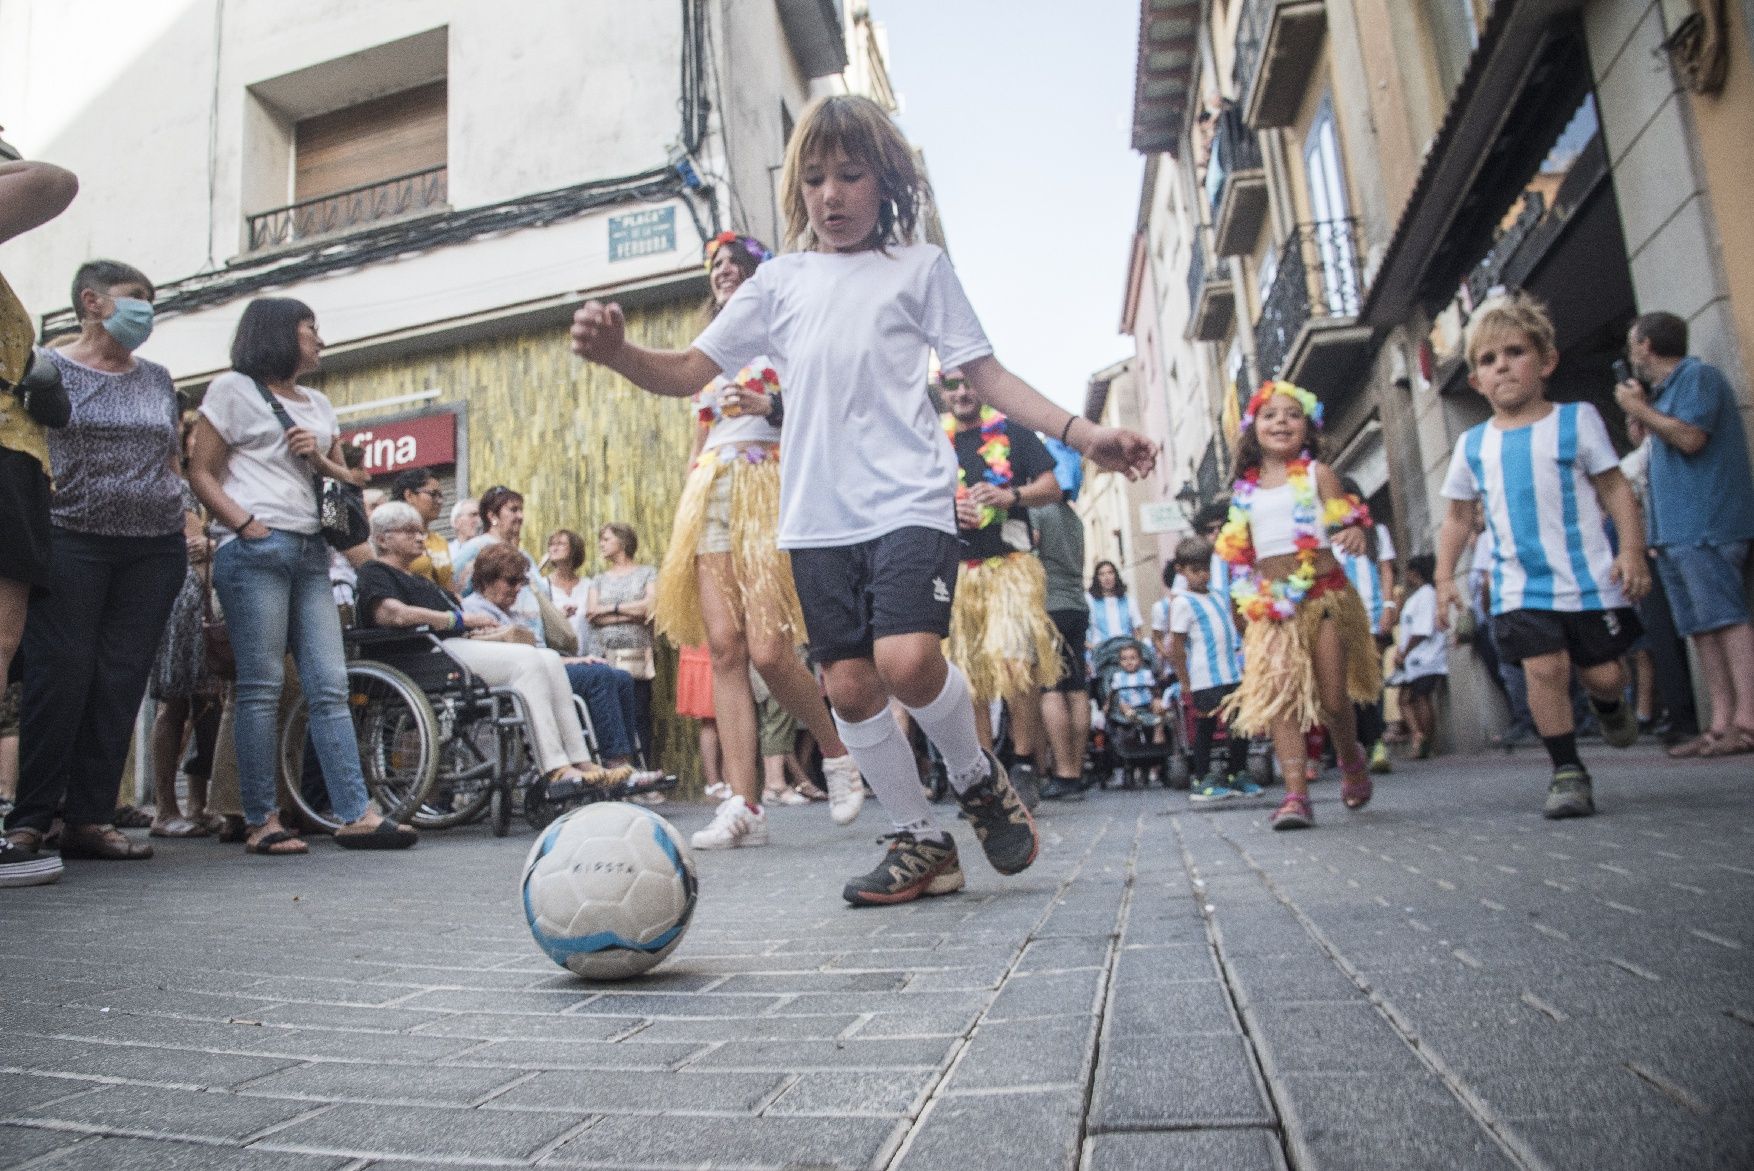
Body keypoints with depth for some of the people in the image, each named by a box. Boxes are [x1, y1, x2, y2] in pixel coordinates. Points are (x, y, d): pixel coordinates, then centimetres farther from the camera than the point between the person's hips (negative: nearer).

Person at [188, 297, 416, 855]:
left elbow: (347, 478, 24)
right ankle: (261, 821, -2)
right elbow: (201, 473, 1)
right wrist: (246, 523, -14)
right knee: (261, 687, -7)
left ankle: (356, 815, -5)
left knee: (330, 687, -2)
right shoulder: (234, 389, 8)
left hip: (310, 551, 6)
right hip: (255, 550, -6)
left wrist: (320, 456, 3)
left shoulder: (319, 405, 25)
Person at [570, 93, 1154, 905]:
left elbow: (985, 374, 9)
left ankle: (977, 777, 10)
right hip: (817, 516, 3)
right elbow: (689, 371, 11)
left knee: (908, 661, -22)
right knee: (849, 685, 0)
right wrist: (616, 352, -9)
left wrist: (1085, 434, -2)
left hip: (910, 498, -3)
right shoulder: (780, 281, 15)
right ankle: (920, 841, 19)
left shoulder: (920, 266, 11)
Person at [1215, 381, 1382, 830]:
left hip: (1324, 594, -2)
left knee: (1333, 696, 2)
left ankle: (1350, 759, 34)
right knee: (1278, 693, -11)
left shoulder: (1317, 474, 3)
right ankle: (1296, 793, -11)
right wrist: (1249, 599, 10)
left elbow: (1345, 520, -6)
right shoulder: (1246, 489, 13)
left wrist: (1354, 534, -28)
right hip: (1273, 604, 3)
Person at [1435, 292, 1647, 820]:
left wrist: (1631, 550, -11)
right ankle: (1568, 772, 2)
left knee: (1602, 672, 3)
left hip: (1589, 577, -1)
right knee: (1544, 667, -12)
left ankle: (1610, 705, 41)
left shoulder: (1577, 420, 2)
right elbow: (1457, 518, 13)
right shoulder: (1472, 445, 7)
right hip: (1520, 587, 1)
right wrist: (1445, 577, 5)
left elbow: (1615, 489, 1)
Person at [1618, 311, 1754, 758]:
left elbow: (1690, 437, -17)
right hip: (1676, 531, 10)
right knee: (1702, 628, 5)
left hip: (1706, 525, -10)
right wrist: (1642, 418, 18)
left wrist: (1641, 408, -5)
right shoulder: (1667, 389, 24)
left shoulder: (1698, 376, -3)